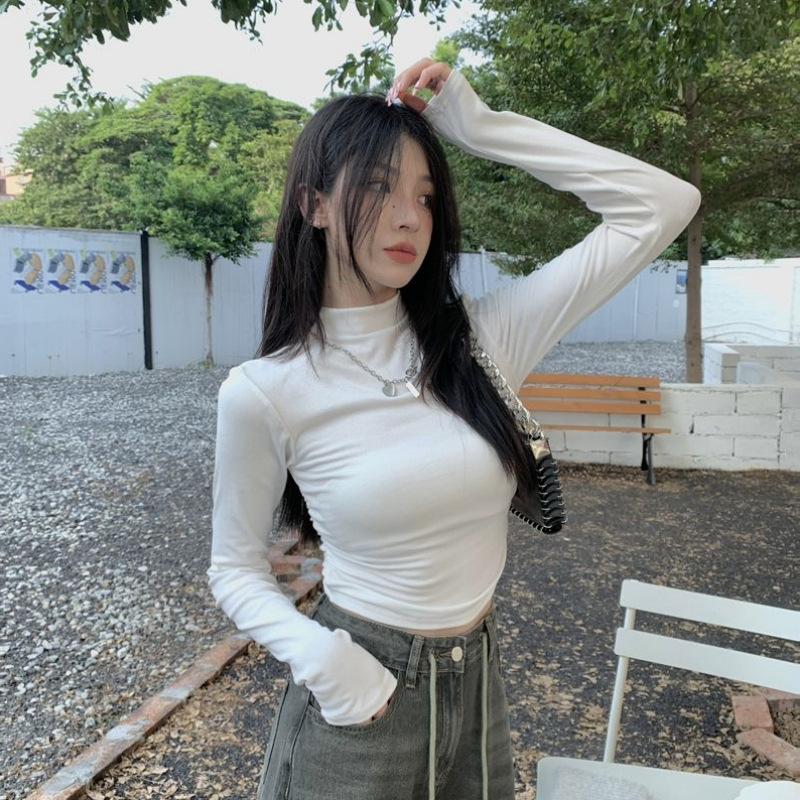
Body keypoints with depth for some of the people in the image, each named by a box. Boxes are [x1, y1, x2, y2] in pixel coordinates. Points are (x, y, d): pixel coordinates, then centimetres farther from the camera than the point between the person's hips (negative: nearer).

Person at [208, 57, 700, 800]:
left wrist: (479, 126, -12)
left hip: (479, 686, 4)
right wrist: (317, 655, -19)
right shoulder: (263, 393, -14)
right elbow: (235, 567, -1)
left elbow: (663, 207, -9)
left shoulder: (479, 339, -8)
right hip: (359, 699, -3)